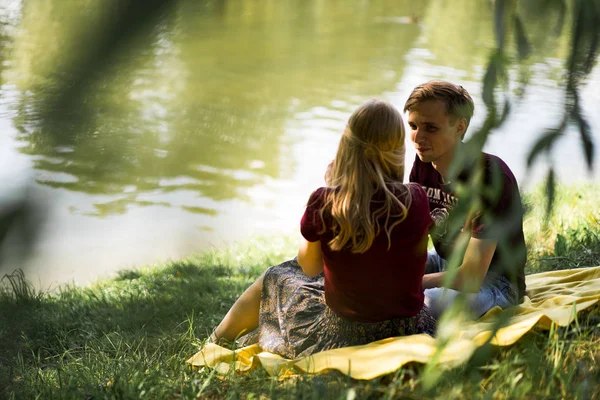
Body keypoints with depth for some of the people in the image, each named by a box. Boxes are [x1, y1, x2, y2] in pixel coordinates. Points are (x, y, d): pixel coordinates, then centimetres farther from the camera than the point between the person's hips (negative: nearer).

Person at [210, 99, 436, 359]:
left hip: (343, 335, -2)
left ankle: (216, 340, 53)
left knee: (274, 280, 27)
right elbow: (416, 264, 2)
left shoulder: (324, 202, -17)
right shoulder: (414, 201, -15)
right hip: (408, 333, 2)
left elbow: (309, 267, 1)